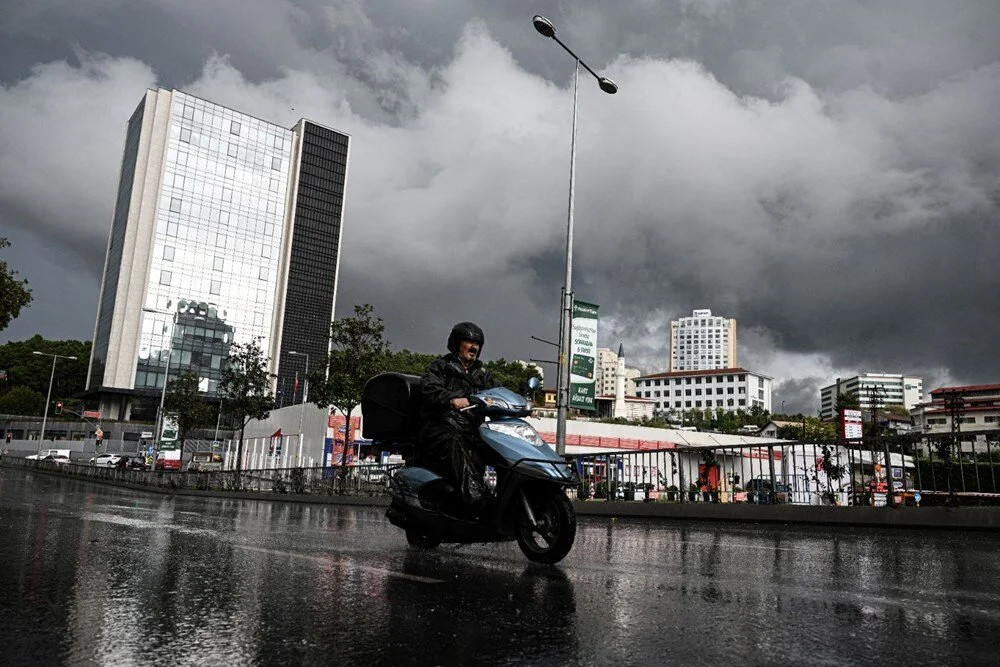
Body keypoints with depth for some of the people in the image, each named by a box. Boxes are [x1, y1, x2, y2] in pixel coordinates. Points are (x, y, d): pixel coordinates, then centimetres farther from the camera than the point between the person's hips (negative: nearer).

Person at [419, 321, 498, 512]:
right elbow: (429, 388, -6)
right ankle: (474, 495, -52)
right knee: (455, 444, -38)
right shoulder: (440, 366, 14)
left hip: (471, 430, 6)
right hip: (439, 426, -5)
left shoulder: (482, 375, 31)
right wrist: (451, 399, -28)